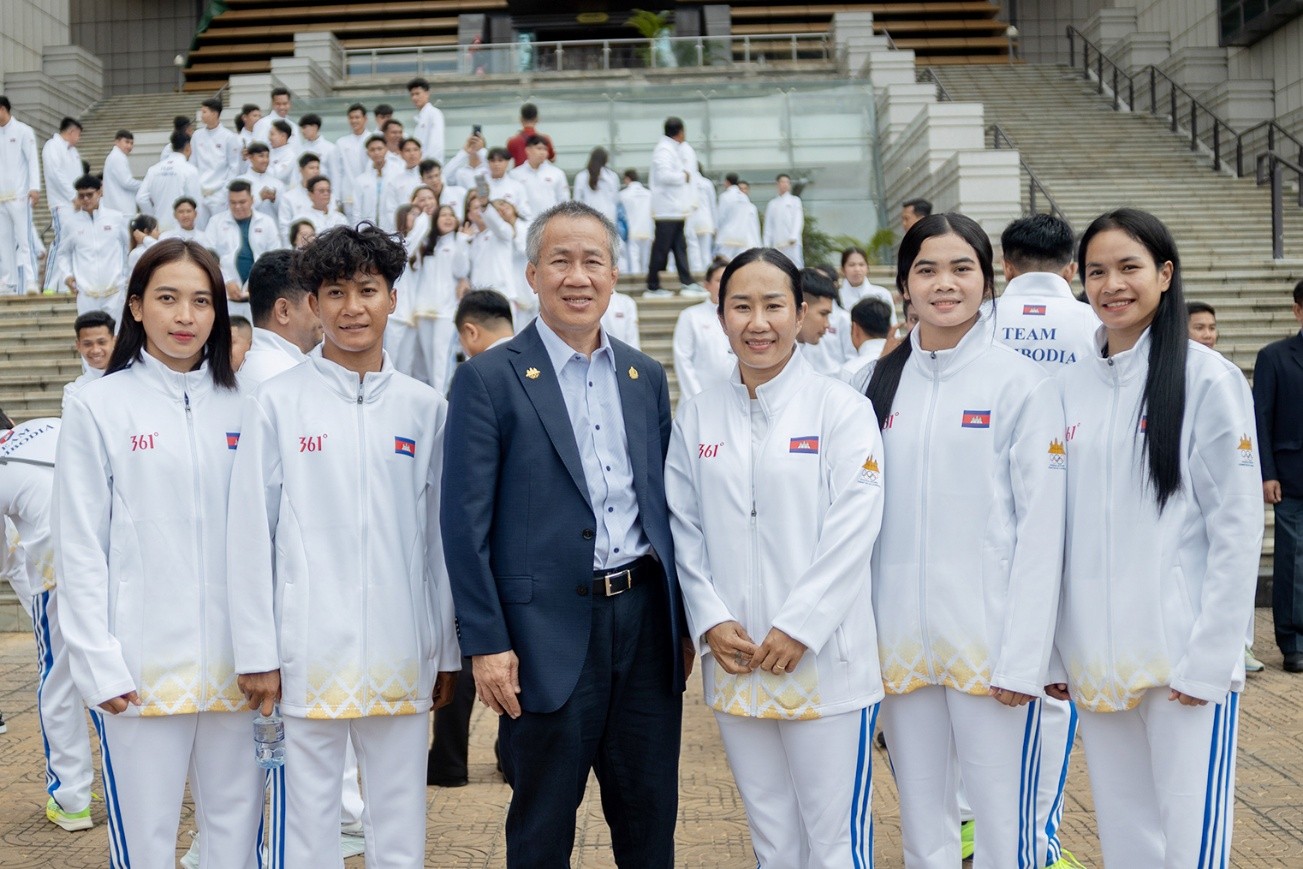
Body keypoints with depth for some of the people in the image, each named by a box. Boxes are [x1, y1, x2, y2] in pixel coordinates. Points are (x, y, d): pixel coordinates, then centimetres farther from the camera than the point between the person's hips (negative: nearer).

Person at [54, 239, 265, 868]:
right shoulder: (98, 407, -2)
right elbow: (79, 546, -3)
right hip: (144, 663, -3)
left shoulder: (239, 407, 7)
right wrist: (99, 664, -8)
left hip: (233, 660, 3)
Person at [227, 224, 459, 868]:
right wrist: (257, 654, -4)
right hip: (306, 651, -2)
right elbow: (251, 534, -1)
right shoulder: (277, 402, 0)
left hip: (401, 654, 2)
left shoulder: (425, 408, 7)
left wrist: (447, 651, 10)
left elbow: (439, 535, 10)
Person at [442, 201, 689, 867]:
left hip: (645, 618, 5)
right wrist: (486, 642, -12)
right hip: (549, 632, -4)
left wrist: (682, 622, 11)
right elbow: (464, 523, -8)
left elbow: (664, 503, 13)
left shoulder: (646, 377, 10)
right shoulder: (489, 379, -5)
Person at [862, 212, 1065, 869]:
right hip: (900, 640, 4)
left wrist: (1023, 657, -11)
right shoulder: (876, 383, 7)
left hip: (988, 639, -3)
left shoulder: (1020, 382, -4)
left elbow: (1041, 526, -7)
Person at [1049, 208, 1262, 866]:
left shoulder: (1207, 379, -6)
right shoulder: (1071, 386, 8)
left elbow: (1237, 531, -8)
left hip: (1183, 658, -4)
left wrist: (1209, 659, -12)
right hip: (1095, 659, 5)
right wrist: (1052, 651, 7)